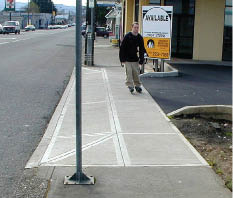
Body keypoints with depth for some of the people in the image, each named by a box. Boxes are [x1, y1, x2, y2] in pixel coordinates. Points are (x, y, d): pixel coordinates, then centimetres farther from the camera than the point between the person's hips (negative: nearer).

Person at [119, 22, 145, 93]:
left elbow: (142, 50, 6)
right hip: (127, 59, -3)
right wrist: (122, 59, -11)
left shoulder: (140, 37, 2)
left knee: (136, 73, 5)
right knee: (129, 72, -9)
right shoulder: (127, 36, -9)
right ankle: (130, 86, -4)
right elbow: (122, 48, -7)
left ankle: (137, 85, 18)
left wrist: (141, 61, 0)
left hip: (135, 59, 3)